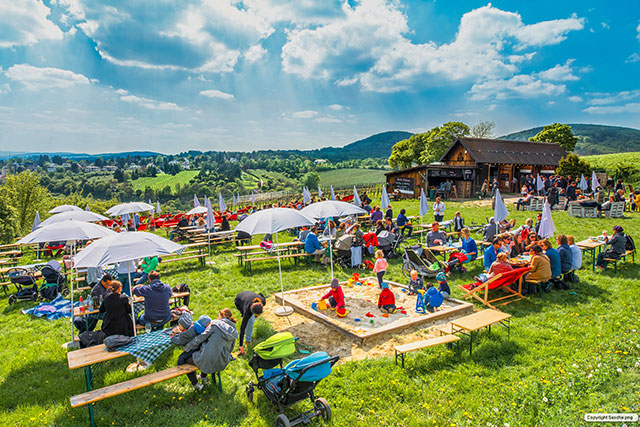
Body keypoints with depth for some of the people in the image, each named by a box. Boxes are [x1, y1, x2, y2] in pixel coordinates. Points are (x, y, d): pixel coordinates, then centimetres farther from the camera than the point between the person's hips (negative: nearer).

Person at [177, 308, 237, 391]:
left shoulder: (215, 324, -8)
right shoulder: (234, 332, 6)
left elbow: (200, 338, -6)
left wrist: (187, 347, 8)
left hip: (208, 362, -7)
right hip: (221, 364, 7)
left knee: (182, 358, 16)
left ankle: (196, 385, 21)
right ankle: (203, 377, 43)